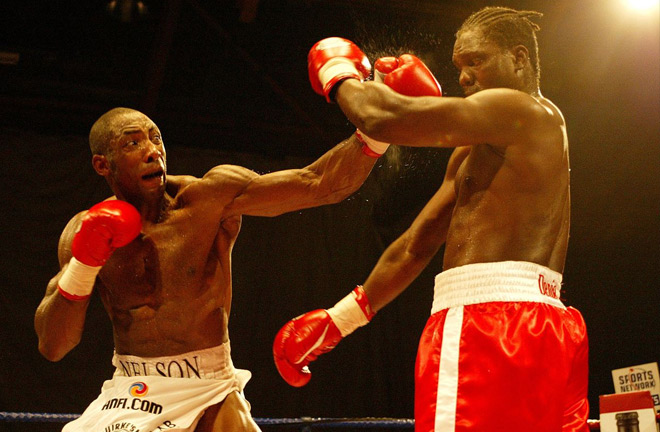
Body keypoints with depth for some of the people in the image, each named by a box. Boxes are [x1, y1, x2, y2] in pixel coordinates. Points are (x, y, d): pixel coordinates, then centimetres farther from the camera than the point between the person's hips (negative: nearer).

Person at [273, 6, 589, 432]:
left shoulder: (526, 111, -4)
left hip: (488, 320, -10)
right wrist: (335, 321, 24)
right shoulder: (471, 154, 26)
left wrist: (338, 75, 8)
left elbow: (382, 118, -13)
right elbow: (416, 245, 25)